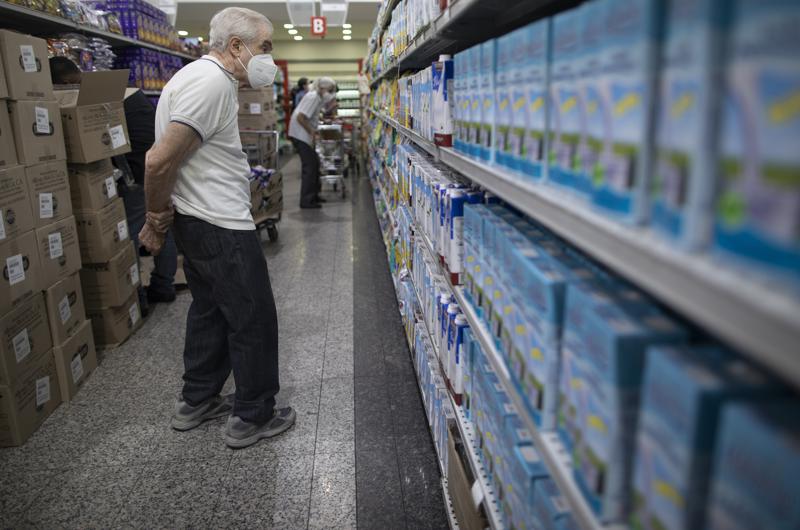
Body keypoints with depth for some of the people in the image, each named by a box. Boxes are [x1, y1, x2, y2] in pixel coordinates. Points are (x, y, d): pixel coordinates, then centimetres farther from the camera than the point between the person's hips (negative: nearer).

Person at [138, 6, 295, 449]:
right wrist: (157, 220, -9)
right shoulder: (212, 82, -19)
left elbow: (163, 160, 17)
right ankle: (252, 418, 17)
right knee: (254, 320, 2)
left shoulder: (203, 76, 15)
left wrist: (162, 218, 12)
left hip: (198, 223, 11)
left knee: (210, 310, 21)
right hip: (223, 227, -11)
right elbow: (160, 162, -24)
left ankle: (196, 402, 35)